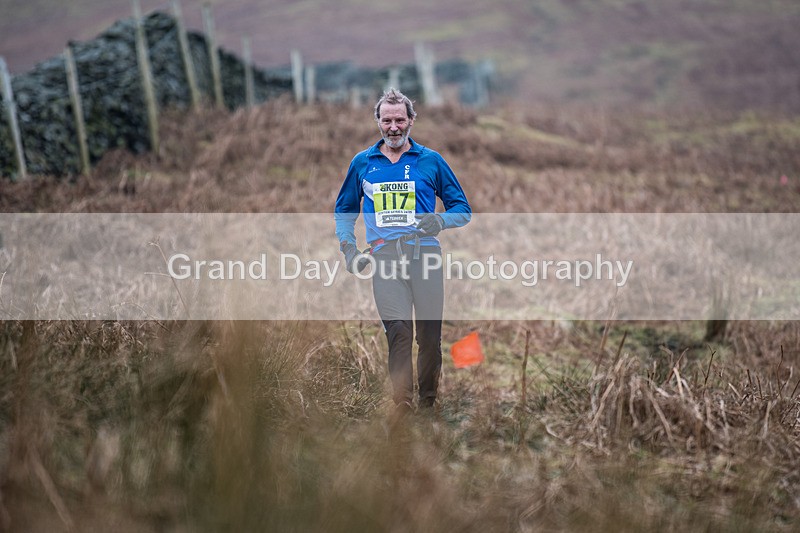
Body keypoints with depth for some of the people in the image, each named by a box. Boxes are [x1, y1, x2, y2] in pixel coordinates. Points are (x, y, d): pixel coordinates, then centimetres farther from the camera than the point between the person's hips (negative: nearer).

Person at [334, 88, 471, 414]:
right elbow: (344, 210, 25)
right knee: (398, 331, -14)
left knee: (430, 334, 2)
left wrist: (441, 221, -9)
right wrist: (348, 247, 11)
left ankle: (429, 402, 18)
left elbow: (462, 209, 12)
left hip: (425, 255, 0)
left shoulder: (431, 161, 9)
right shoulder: (362, 163, 13)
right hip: (384, 257, 0)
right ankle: (403, 408, -15)